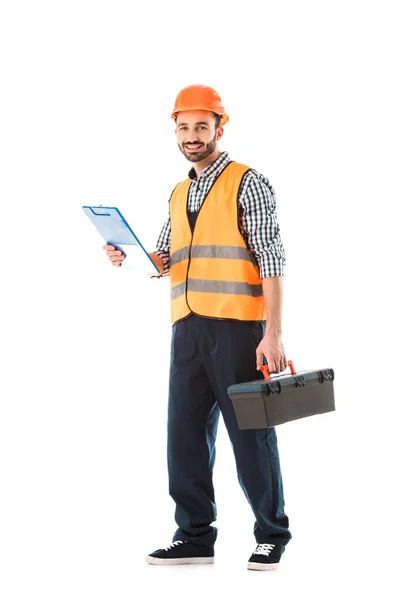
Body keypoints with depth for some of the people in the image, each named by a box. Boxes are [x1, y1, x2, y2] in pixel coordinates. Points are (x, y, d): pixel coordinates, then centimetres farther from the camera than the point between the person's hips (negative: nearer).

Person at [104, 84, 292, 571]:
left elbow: (271, 261, -8)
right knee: (186, 433, 7)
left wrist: (273, 333, -16)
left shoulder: (247, 184, -2)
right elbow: (164, 260, 22)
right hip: (187, 327, 7)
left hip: (236, 326, -7)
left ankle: (272, 536, 9)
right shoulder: (179, 194, 19)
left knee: (249, 431, -2)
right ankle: (195, 536, 15)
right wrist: (128, 257, 0)